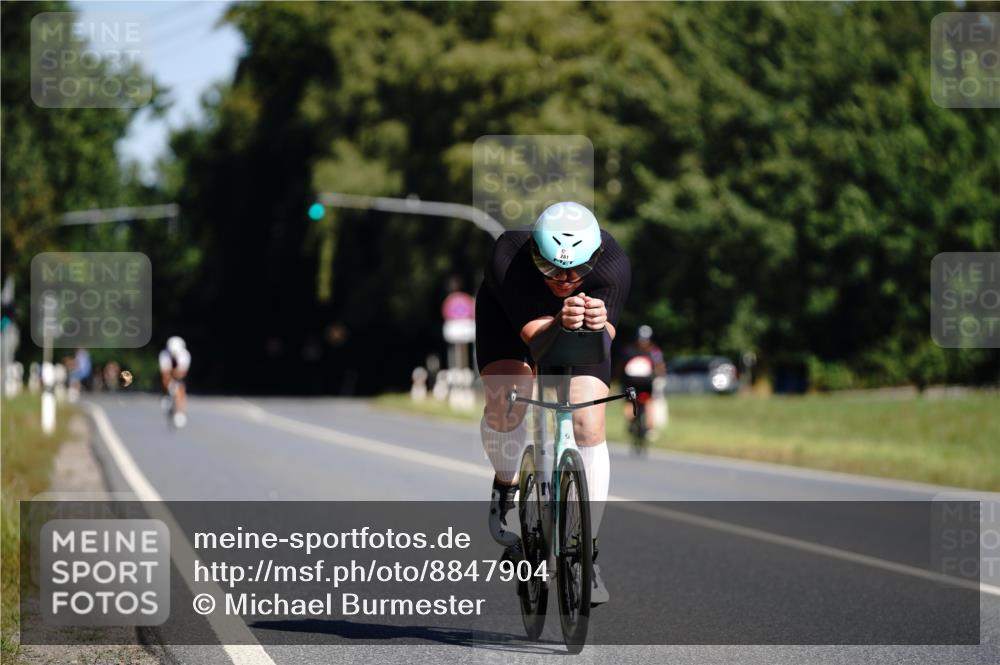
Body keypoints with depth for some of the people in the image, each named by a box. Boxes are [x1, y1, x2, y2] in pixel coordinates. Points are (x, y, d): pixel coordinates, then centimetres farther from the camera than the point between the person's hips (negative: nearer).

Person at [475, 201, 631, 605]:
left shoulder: (613, 266, -35)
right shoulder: (509, 260, -38)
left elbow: (607, 335, -35)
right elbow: (530, 332, -39)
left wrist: (598, 324, -58)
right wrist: (560, 322, -61)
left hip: (580, 332, 1)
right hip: (511, 318, -1)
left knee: (589, 427, -12)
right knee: (506, 401, -24)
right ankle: (506, 486, 10)